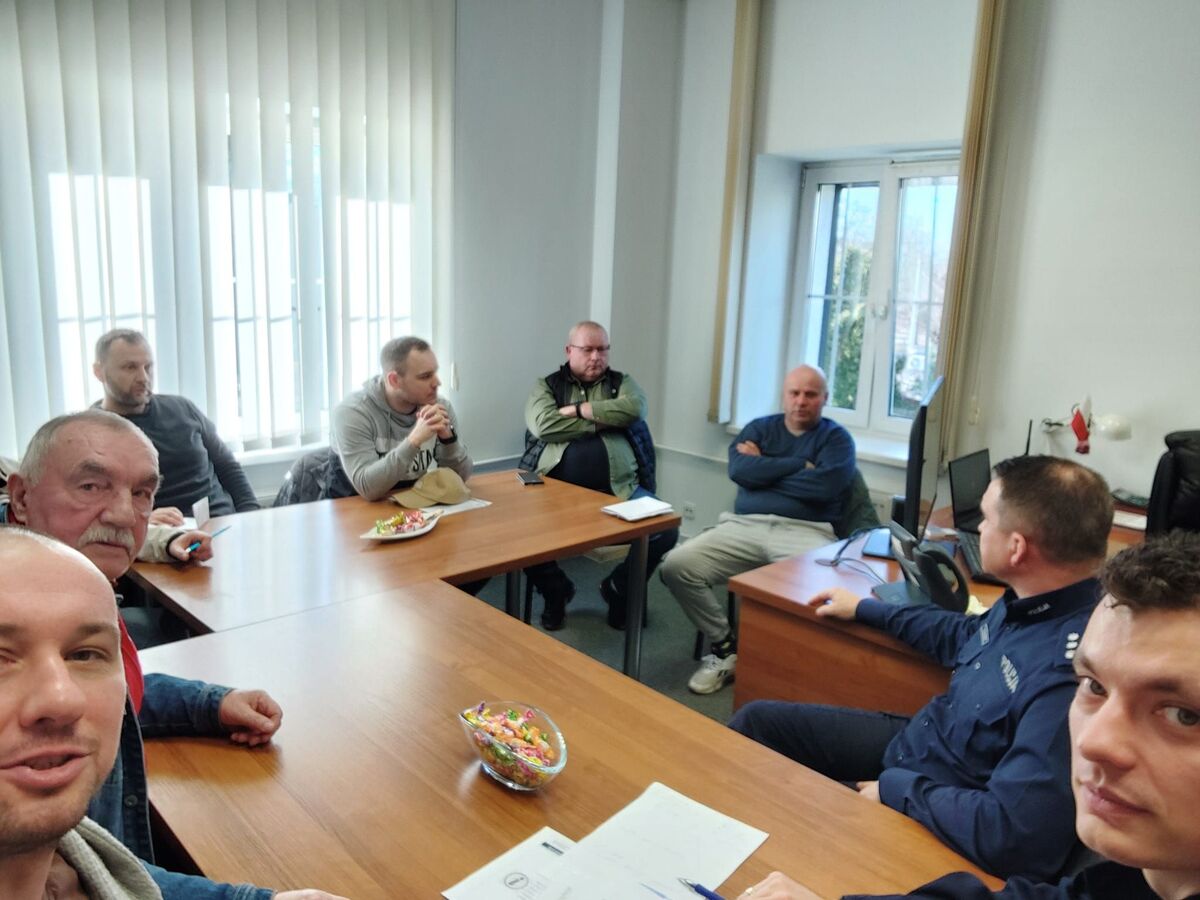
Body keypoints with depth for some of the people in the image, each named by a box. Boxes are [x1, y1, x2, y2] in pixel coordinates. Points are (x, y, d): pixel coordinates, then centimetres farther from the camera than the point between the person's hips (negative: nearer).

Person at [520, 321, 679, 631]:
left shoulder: (622, 383, 17)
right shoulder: (547, 386, 14)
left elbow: (633, 409, -8)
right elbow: (544, 425, -8)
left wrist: (577, 409, -5)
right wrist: (603, 420, -3)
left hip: (618, 488, 1)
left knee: (666, 530, -23)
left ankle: (619, 589, 9)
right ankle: (556, 590, 7)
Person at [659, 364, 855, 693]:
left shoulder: (836, 437, 11)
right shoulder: (760, 427, 19)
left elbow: (825, 486, -9)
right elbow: (739, 470, -1)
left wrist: (763, 470, 0)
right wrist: (800, 465, -1)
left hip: (804, 531, -3)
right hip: (744, 526, 3)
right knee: (676, 566, -18)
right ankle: (725, 645, -1)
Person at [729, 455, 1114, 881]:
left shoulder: (1071, 673, -37)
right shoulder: (1029, 603, -7)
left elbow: (1012, 834, -40)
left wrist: (897, 788, -25)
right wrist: (864, 609, 23)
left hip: (944, 824, -8)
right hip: (914, 743, 8)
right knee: (756, 719, 10)